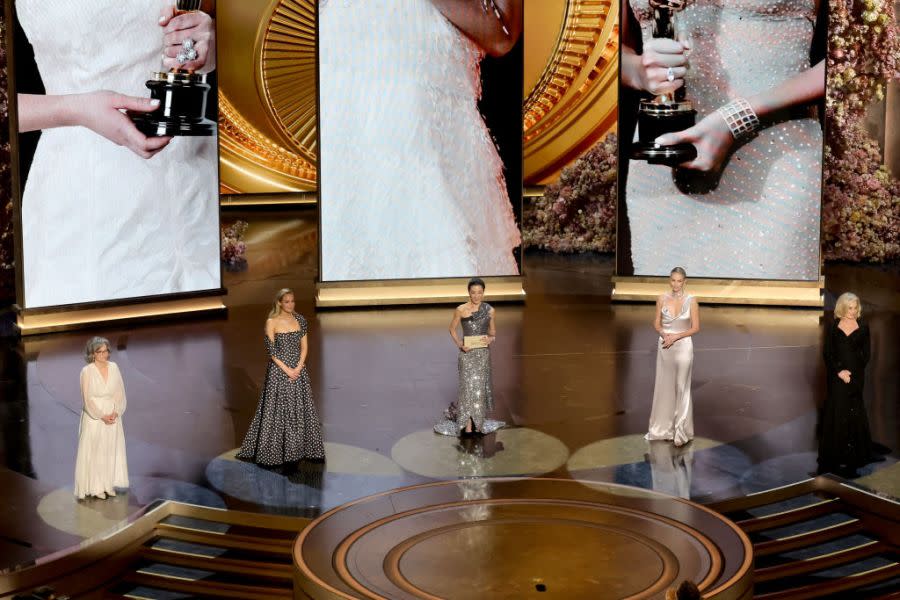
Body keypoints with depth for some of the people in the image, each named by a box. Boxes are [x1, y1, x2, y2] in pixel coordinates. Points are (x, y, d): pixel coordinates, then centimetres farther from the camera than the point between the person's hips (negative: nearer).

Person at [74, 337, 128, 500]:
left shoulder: (114, 367, 0)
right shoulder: (87, 371, -13)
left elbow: (120, 393, 2)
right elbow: (87, 399, -13)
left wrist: (116, 413, -11)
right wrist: (102, 417, -16)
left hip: (113, 417, 4)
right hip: (94, 417, -4)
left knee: (111, 450, 10)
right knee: (94, 451, 2)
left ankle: (108, 484, 22)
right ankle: (95, 487, 10)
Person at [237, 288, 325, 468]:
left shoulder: (300, 320, 5)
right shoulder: (272, 322, -6)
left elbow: (304, 346, 5)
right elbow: (271, 350, -9)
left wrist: (298, 368, -8)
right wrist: (287, 369, -14)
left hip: (298, 369, 4)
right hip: (278, 370, -4)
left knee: (299, 409, 6)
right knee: (278, 408, -2)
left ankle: (296, 450, 14)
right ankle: (275, 451, 7)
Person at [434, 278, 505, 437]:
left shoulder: (489, 310, 1)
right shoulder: (461, 310, -7)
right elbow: (452, 329, 5)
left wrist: (491, 338, -9)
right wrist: (459, 344, -10)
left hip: (483, 352, 3)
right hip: (467, 352, -3)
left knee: (481, 386, 10)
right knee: (468, 386, -7)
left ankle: (477, 422, 27)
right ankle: (468, 426, -4)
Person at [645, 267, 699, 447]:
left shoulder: (691, 301, -7)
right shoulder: (662, 299, 1)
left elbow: (695, 328, -6)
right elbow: (656, 324, 6)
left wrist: (675, 336, -15)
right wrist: (664, 334, -14)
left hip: (683, 346, -3)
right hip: (664, 347, 3)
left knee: (681, 388, 1)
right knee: (664, 386, 9)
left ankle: (681, 431, 9)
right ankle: (664, 427, 21)